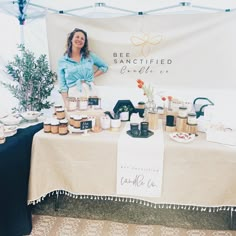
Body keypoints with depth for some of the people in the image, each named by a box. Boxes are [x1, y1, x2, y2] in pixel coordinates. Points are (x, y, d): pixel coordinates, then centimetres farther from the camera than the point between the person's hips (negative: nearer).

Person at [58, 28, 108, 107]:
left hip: (90, 92, 2)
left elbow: (104, 66, 21)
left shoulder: (90, 56, 9)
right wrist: (66, 103, -6)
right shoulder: (62, 60, 5)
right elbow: (62, 85, 3)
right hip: (73, 94, -1)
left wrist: (93, 76, 7)